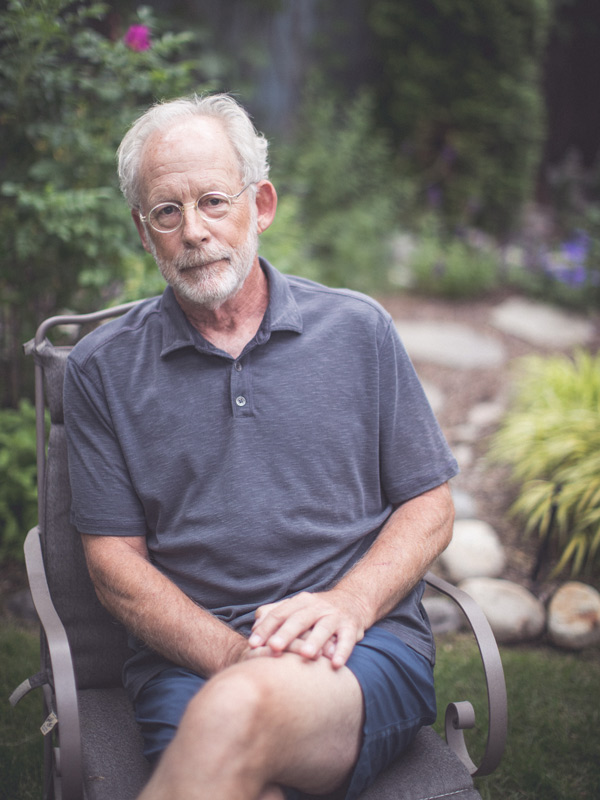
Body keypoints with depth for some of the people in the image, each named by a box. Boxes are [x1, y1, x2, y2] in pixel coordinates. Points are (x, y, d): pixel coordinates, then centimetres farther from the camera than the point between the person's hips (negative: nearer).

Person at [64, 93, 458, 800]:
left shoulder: (359, 330, 9)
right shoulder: (101, 368, 8)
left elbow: (430, 508, 10)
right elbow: (114, 563, 4)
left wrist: (346, 606, -10)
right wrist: (239, 655, -12)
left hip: (370, 645, 1)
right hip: (187, 659, 0)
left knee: (240, 710, -33)